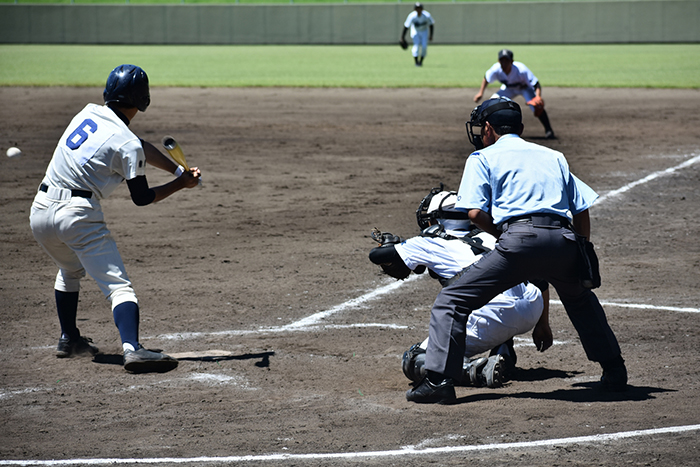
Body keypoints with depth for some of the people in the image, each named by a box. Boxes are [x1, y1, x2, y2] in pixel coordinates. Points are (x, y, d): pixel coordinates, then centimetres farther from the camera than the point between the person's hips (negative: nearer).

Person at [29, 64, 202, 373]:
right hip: (77, 214, -7)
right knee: (117, 285, -11)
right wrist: (181, 184, 10)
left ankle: (68, 338, 36)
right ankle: (132, 348, -30)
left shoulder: (89, 113, 12)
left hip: (40, 211, 7)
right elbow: (142, 197, -2)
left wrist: (179, 171, 12)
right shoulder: (127, 143, -10)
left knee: (70, 270, 33)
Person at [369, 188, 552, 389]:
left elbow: (376, 255, 23)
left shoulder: (432, 242, 18)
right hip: (533, 308, 5)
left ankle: (478, 370, -17)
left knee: (413, 362, 8)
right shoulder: (489, 237, 31)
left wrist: (389, 244, 46)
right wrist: (542, 325, 32)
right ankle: (504, 355, 17)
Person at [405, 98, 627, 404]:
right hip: (563, 239, 5)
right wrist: (582, 258, 31)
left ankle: (439, 380, -9)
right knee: (580, 299, 34)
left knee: (452, 301, 4)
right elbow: (582, 211, 22)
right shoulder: (554, 157, 30)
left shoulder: (483, 157, 17)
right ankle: (615, 373, 32)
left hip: (519, 238, -5)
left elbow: (476, 213, 2)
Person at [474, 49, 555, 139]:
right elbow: (486, 79, -5)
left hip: (525, 87, -4)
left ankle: (549, 131, -17)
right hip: (508, 89, 4)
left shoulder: (521, 70, -40)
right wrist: (480, 93, -12)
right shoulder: (496, 69, -29)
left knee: (536, 105, -30)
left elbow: (536, 85, -39)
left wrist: (538, 97, -57)